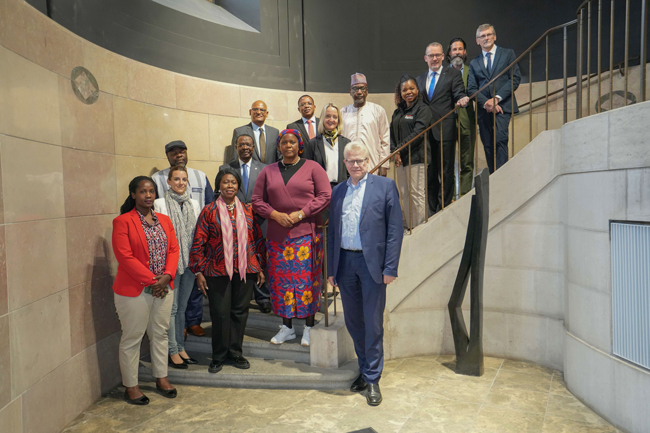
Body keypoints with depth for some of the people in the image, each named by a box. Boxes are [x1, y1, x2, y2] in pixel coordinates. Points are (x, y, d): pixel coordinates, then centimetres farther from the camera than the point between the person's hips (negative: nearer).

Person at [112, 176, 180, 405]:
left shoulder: (164, 220, 10)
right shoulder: (122, 221, -9)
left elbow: (173, 249, 6)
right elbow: (125, 256, -16)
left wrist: (166, 276, -10)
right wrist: (151, 280, -17)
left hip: (163, 288, 6)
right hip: (134, 290, -5)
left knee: (160, 334, 15)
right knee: (132, 338, 6)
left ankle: (161, 378, 30)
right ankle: (130, 386, 20)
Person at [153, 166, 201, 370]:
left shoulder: (194, 204, 10)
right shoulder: (160, 204, -4)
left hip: (190, 261, 4)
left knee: (182, 307, 13)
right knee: (172, 307, 1)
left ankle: (181, 348, 24)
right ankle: (173, 351, 13)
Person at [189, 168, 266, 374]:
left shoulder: (247, 210, 8)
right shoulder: (209, 211, 0)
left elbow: (258, 239, 12)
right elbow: (198, 243, -1)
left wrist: (259, 267, 10)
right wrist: (198, 272, -5)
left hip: (245, 270, 3)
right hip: (218, 271, -2)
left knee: (240, 311, 8)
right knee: (220, 314, 2)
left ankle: (235, 353, 24)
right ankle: (219, 357, 19)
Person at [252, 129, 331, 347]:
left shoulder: (312, 168, 4)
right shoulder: (268, 171, 12)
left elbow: (325, 195, -3)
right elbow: (257, 200, 10)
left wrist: (300, 214, -12)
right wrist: (275, 215, -7)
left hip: (306, 233, -3)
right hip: (277, 235, 3)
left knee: (307, 278, -2)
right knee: (280, 279, 5)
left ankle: (309, 327, 12)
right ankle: (286, 327, 18)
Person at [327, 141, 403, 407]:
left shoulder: (385, 186, -1)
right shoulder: (338, 191, 12)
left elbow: (395, 229, -4)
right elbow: (332, 231, 14)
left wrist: (390, 267, -10)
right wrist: (331, 269, 10)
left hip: (372, 262, -4)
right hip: (345, 263, 4)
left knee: (373, 324, 2)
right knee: (353, 322, 14)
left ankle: (373, 379, 18)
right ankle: (365, 370, 32)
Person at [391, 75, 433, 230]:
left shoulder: (423, 109, -1)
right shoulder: (398, 112, 19)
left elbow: (417, 133, -11)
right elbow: (392, 133, 12)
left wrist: (399, 149, -12)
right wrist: (394, 152, -4)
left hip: (416, 157, -6)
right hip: (400, 159, 6)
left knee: (417, 194, -7)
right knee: (404, 195, 7)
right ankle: (408, 227, 15)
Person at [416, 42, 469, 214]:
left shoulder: (453, 74, 7)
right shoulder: (420, 79, 19)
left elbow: (460, 94, -4)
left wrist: (462, 100, -28)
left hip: (445, 130, -4)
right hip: (426, 132, 4)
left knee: (446, 172, -1)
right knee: (429, 172, 8)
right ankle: (432, 209, 18)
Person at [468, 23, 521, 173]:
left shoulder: (508, 54, 12)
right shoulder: (474, 63, 18)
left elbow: (515, 78, 1)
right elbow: (471, 88, 8)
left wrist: (497, 98, -11)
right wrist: (486, 103, -10)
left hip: (502, 106, -3)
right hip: (484, 109, 3)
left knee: (500, 138, -20)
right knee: (488, 145, 0)